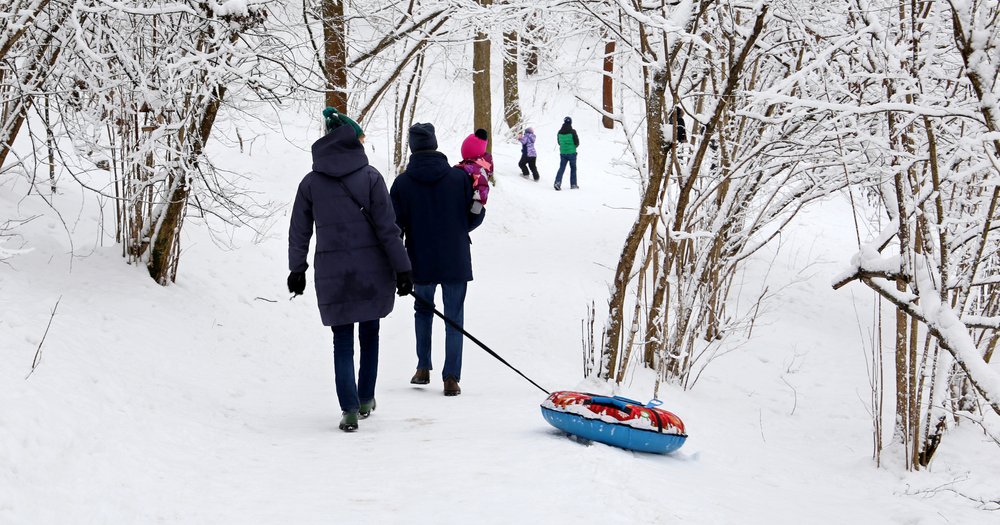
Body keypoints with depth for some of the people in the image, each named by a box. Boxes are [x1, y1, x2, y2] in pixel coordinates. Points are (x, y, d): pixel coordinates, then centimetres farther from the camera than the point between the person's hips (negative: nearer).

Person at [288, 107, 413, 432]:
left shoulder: (311, 182, 2)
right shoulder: (369, 176, -5)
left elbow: (299, 231, 7)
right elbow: (387, 228, -7)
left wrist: (297, 270, 17)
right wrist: (402, 269, -3)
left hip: (332, 273, 1)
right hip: (372, 270, -1)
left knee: (343, 341, 6)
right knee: (369, 334, 17)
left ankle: (350, 410, -5)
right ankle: (365, 400, 25)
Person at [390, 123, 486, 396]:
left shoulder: (402, 183, -7)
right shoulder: (460, 177, -7)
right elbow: (476, 215, 1)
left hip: (421, 263, 1)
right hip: (456, 261, -1)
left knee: (423, 310, 23)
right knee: (454, 318, 7)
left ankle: (423, 368, 21)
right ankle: (451, 378, 1)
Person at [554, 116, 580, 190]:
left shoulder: (560, 132, -1)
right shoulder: (572, 132, -13)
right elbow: (577, 142, -8)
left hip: (563, 153, 3)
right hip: (571, 153, -3)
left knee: (561, 168, 5)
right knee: (573, 168, 11)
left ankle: (557, 182, -15)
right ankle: (573, 184, 15)